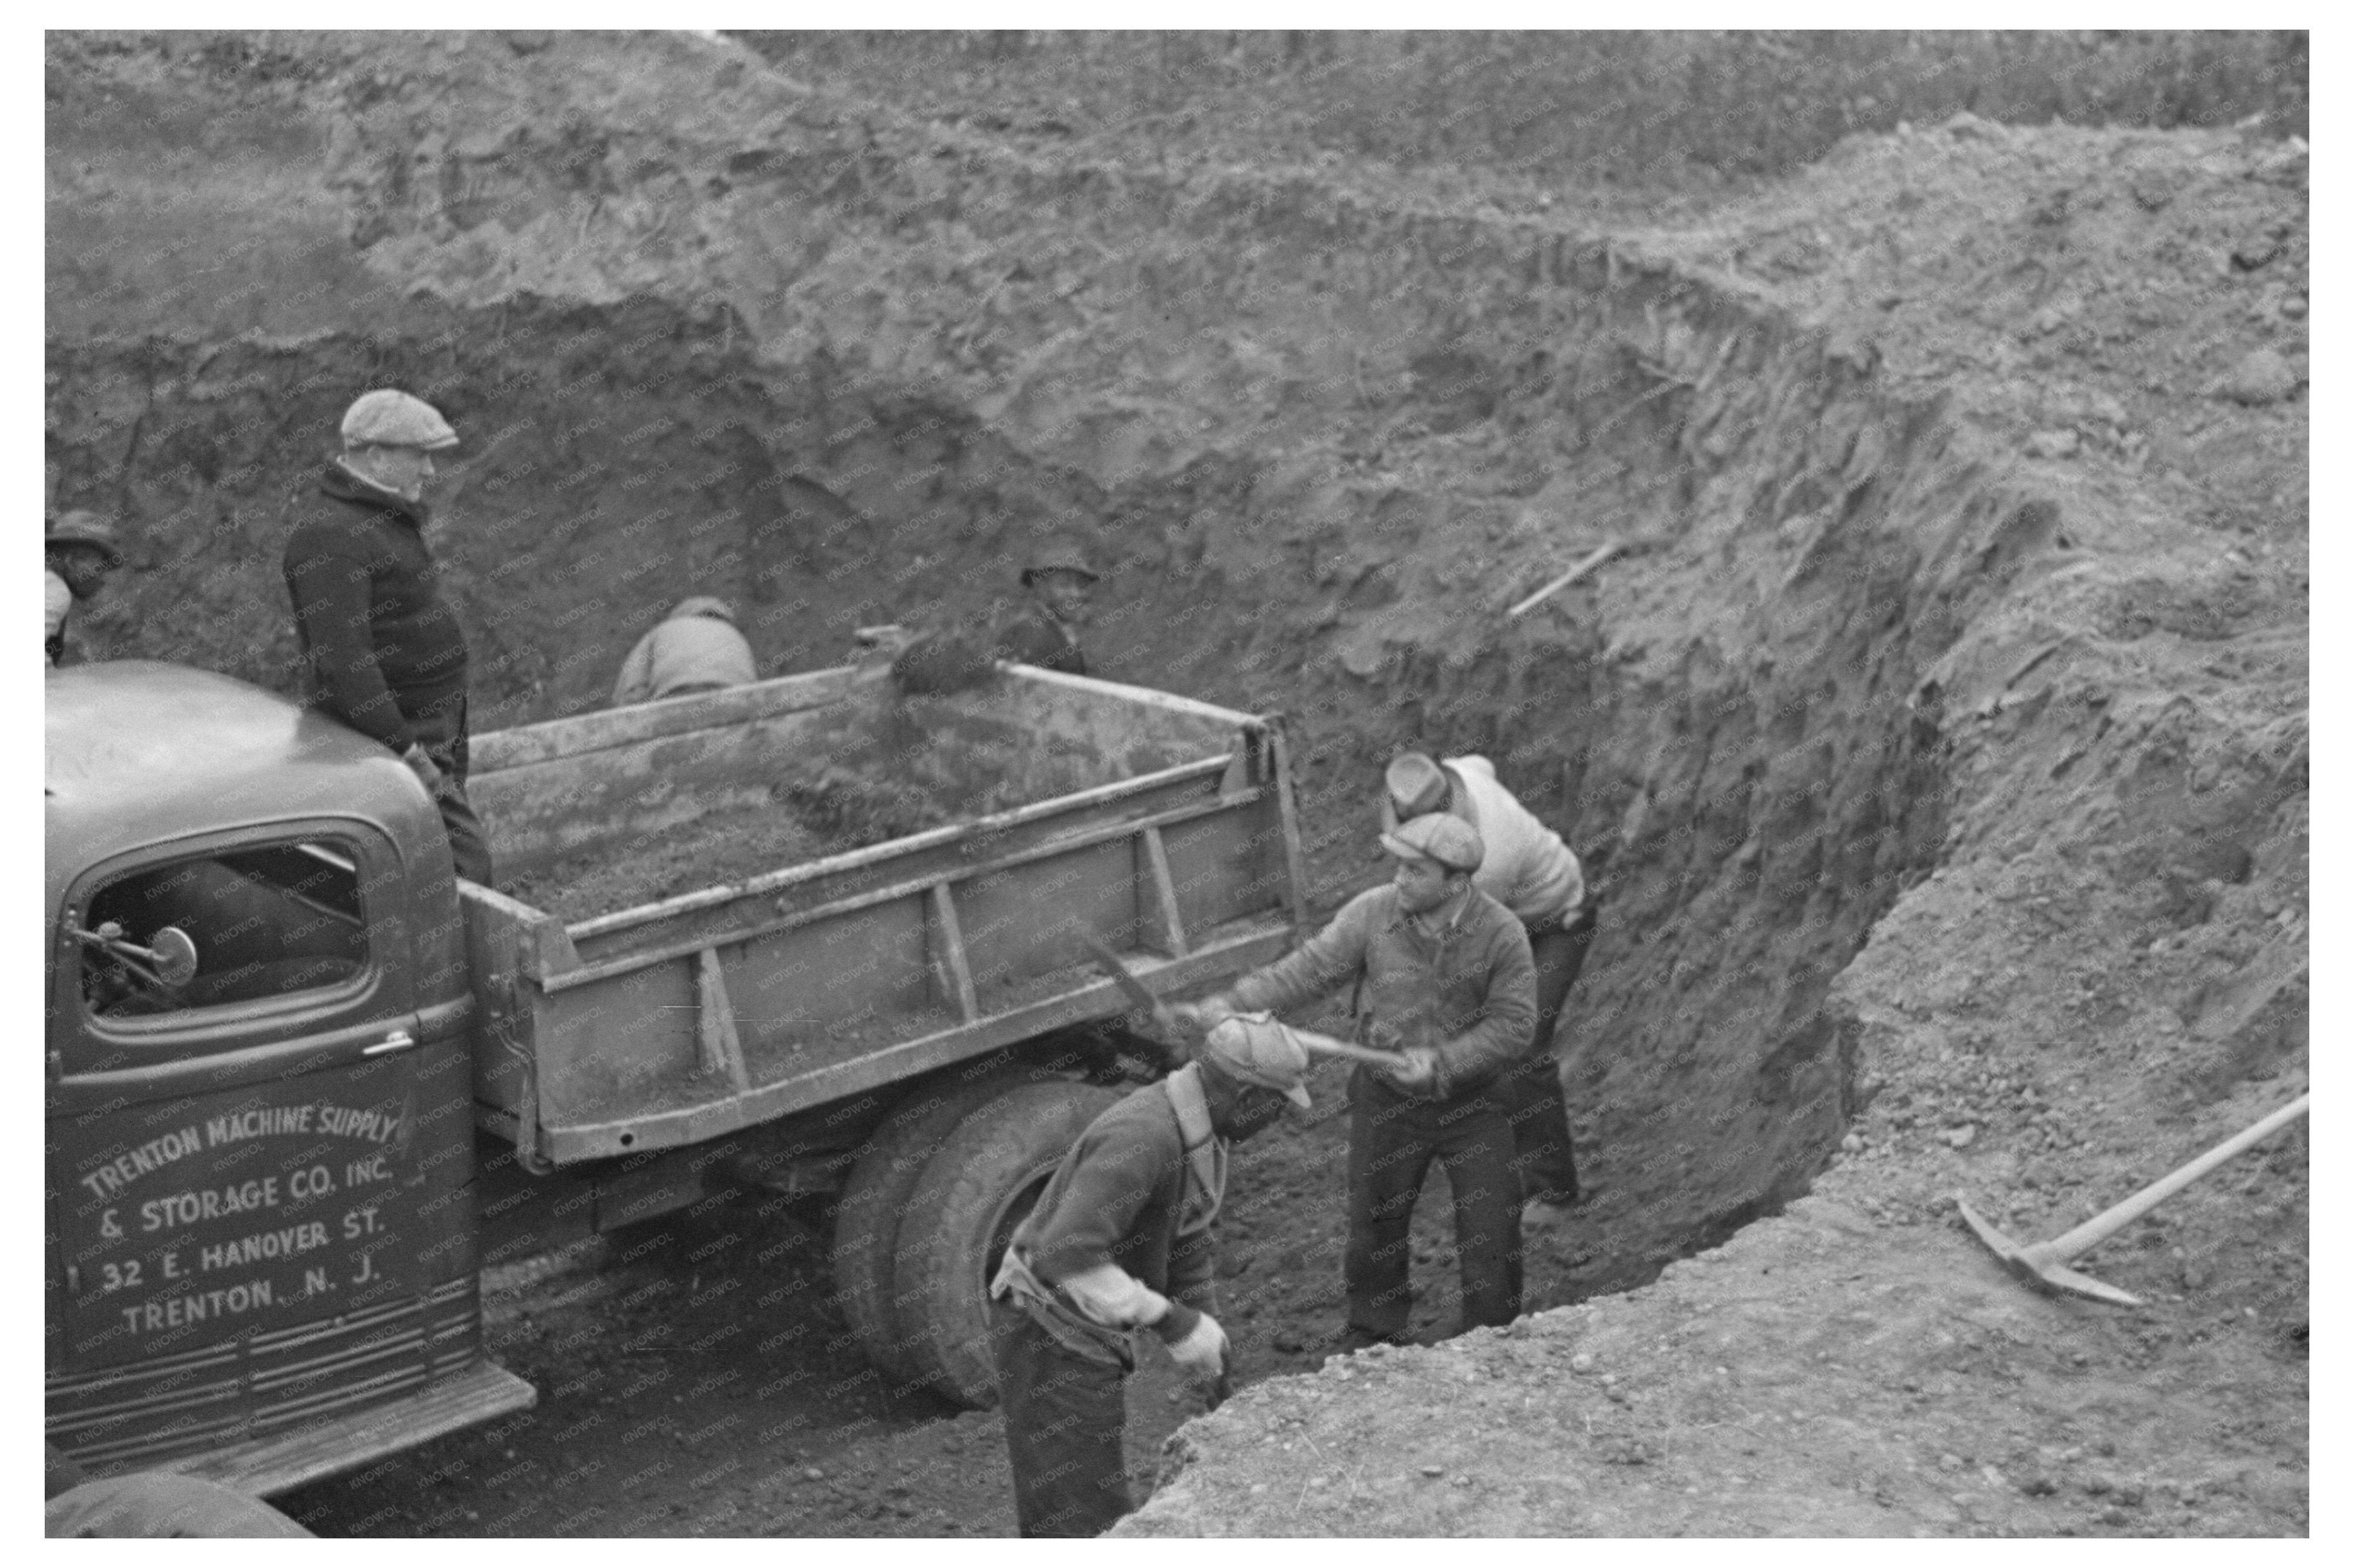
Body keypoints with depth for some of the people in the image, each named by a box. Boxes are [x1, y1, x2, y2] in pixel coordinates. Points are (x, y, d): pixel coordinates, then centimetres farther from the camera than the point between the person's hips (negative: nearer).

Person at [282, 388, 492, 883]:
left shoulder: (388, 520, 16)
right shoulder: (331, 537, -18)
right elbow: (342, 660, -26)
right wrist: (404, 750, -28)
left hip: (431, 736, 10)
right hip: (393, 734, -10)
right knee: (466, 864, -15)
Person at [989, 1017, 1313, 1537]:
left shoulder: (1198, 1132, 3)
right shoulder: (1142, 1137, -29)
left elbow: (1190, 1242, 15)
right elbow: (1066, 1255, -36)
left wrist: (1209, 1336, 12)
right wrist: (1167, 1319, -32)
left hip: (1091, 1332, 10)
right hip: (1050, 1333, -10)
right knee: (1083, 1520, -7)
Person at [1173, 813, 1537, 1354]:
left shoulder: (1501, 934, -19)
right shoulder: (1373, 913, -15)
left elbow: (1514, 1025, -16)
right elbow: (1306, 969, -14)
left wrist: (1443, 1062, -27)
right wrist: (1227, 1005, -23)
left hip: (1472, 1102, -1)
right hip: (1387, 1099, 1)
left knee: (1490, 1228, 5)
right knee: (1375, 1221, 14)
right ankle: (1372, 1333, 37)